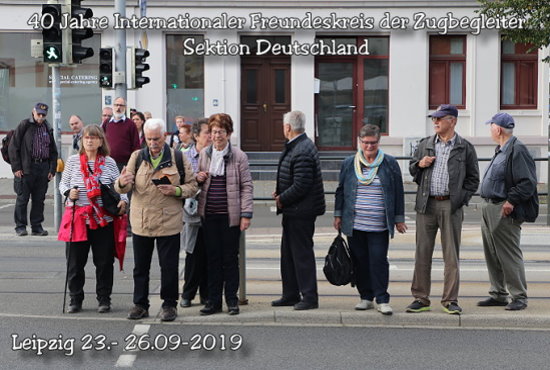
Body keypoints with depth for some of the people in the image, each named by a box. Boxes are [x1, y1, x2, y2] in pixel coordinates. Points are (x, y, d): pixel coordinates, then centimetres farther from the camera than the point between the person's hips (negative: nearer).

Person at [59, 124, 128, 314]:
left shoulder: (109, 163, 1)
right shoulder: (72, 161, 2)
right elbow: (63, 184, 10)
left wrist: (123, 200, -12)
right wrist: (68, 192, -12)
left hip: (103, 220, 0)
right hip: (78, 219, 1)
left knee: (104, 262, 6)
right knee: (75, 262, 7)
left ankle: (104, 299, 20)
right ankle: (75, 299, 22)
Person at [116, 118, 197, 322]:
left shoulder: (178, 158, 2)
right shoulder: (137, 157, 6)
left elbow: (192, 186, 4)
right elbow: (124, 188, 1)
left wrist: (176, 190, -15)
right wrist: (122, 182, -24)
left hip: (169, 223, -2)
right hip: (141, 221, 2)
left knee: (169, 266, 4)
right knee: (140, 267, 9)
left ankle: (169, 304, 17)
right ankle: (140, 305, 21)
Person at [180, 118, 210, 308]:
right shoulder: (184, 156, 1)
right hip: (193, 212, -1)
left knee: (209, 255, 6)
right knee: (193, 255, 3)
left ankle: (206, 294, 17)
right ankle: (188, 294, 16)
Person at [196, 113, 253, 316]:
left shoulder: (238, 156, -3)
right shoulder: (204, 154, 8)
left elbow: (246, 186, -3)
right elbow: (197, 181, 22)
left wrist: (246, 214, -10)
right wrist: (198, 178, -3)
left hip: (230, 214, -3)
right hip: (209, 214, 3)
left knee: (230, 257, 4)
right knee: (212, 257, 8)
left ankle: (232, 300, 14)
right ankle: (213, 300, 16)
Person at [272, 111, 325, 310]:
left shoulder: (302, 151, -21)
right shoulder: (294, 147, 12)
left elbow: (301, 186, -25)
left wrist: (282, 199, -12)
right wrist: (280, 193, 8)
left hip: (301, 212, -11)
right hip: (292, 211, 11)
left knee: (302, 253, -2)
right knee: (288, 253, 16)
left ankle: (310, 297, 7)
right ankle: (290, 295, 26)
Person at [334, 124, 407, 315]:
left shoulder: (390, 164, 4)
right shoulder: (349, 164, 9)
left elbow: (398, 193, 6)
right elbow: (341, 190, 15)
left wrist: (398, 219, 3)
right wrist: (338, 215, 10)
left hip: (379, 226, -2)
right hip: (354, 224, 2)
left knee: (379, 261, -5)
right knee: (359, 261, 6)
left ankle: (382, 299, 3)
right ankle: (366, 297, 17)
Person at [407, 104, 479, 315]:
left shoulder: (465, 148, 5)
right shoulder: (425, 145, 13)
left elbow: (473, 178, 8)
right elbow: (412, 169, 23)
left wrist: (461, 199, -4)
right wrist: (419, 164, 0)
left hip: (450, 206, -2)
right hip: (426, 205, 3)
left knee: (451, 255, 1)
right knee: (422, 253, 3)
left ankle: (450, 300, 9)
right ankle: (421, 299, 11)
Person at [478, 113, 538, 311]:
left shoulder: (517, 150, -14)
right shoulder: (500, 150, 16)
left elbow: (528, 183, -19)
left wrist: (511, 201, -23)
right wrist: (487, 202, 16)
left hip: (504, 212, -10)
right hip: (488, 207, 10)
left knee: (509, 255, -4)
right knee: (492, 255, 13)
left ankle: (519, 297, 4)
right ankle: (498, 294, 22)